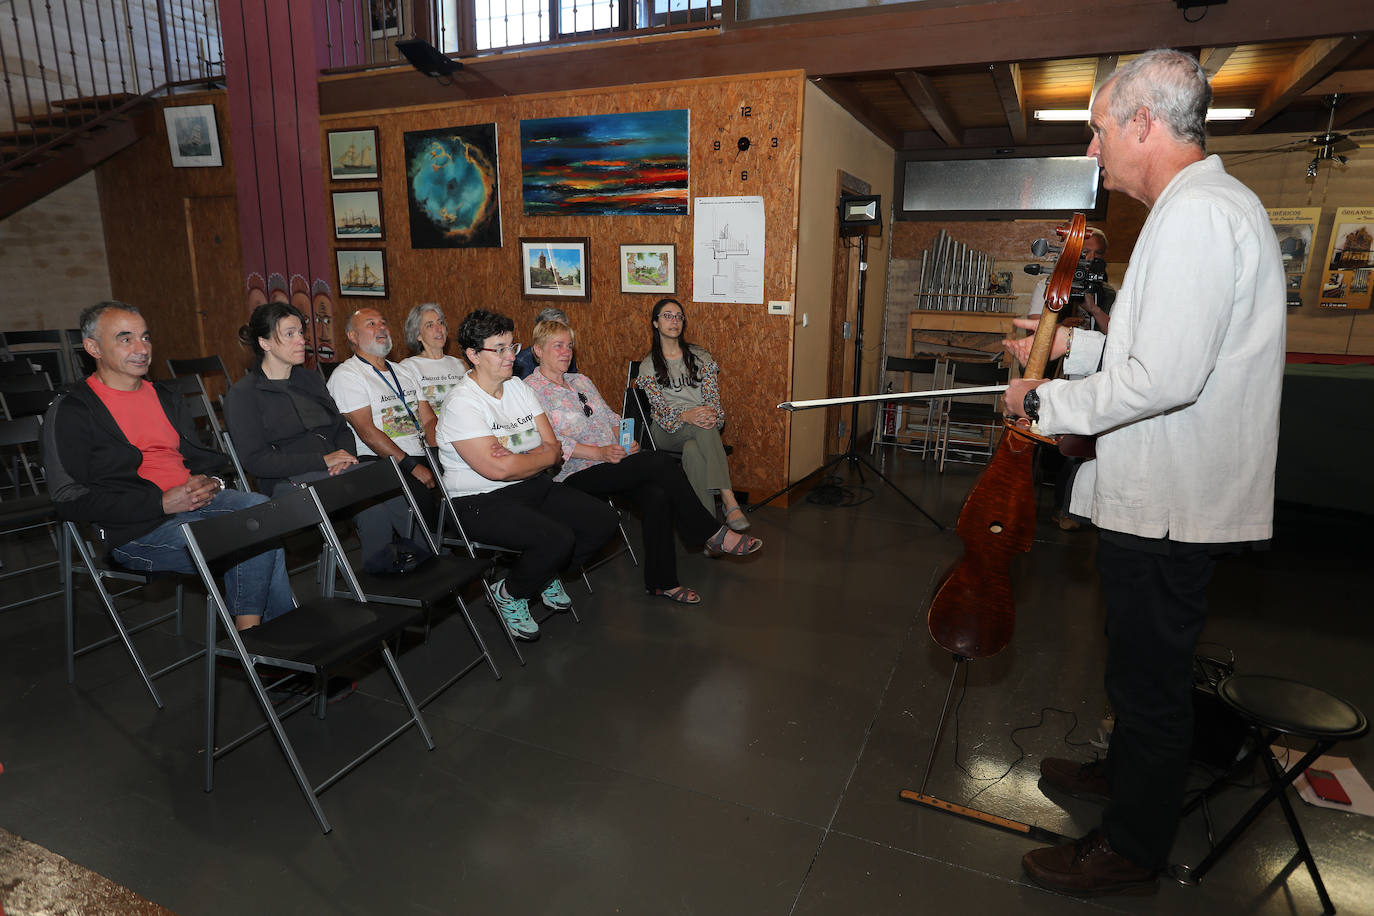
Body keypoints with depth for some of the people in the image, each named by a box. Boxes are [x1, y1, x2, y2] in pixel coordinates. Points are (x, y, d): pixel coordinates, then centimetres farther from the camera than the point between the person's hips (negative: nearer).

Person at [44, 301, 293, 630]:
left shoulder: (165, 397, 23)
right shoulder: (71, 412, 1)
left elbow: (198, 455, 27)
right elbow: (70, 501, -7)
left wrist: (207, 482, 1)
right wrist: (163, 503, -15)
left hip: (193, 502, 6)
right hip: (135, 529, -6)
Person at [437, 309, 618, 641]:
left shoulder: (519, 387, 9)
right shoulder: (462, 403, -14)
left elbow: (553, 447, 3)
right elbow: (497, 469, -24)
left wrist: (516, 459, -18)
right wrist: (547, 455, -9)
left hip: (534, 487, 8)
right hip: (482, 501, -8)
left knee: (604, 520, -6)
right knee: (558, 538, -30)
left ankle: (548, 574, 18)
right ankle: (508, 594, 1)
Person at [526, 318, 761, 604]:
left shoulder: (581, 381, 22)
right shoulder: (531, 390, -1)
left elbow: (610, 417, 22)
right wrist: (599, 453, -20)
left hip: (612, 459, 7)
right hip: (577, 476, -7)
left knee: (658, 494, -24)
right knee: (660, 462, -25)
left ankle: (661, 581, -13)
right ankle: (713, 534, -12)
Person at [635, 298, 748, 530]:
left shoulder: (700, 357, 16)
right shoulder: (648, 365, 9)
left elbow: (713, 395, 4)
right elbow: (659, 407, -6)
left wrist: (712, 413, -22)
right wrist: (685, 416, -29)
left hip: (701, 422, 2)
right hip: (667, 430, -2)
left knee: (693, 451, -37)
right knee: (704, 428, -38)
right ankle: (729, 502, -48)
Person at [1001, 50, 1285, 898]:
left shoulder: (1197, 214, -21)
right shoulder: (1209, 204, 14)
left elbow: (1166, 378, -29)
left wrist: (1045, 401, -17)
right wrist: (1073, 347, 16)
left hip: (1171, 507, -11)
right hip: (1170, 494, 11)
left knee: (1150, 677, 5)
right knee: (1147, 666, 25)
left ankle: (1132, 852, 23)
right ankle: (1125, 771, 46)